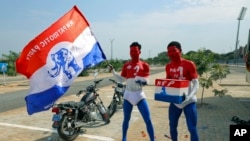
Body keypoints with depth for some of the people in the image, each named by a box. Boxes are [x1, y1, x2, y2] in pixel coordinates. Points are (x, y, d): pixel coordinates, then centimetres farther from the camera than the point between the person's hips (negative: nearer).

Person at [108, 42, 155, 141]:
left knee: (148, 120, -4)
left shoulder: (144, 65, -1)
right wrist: (113, 71, -4)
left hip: (139, 94, -2)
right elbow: (121, 80, 6)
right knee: (126, 119, 14)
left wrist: (143, 81, -25)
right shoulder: (126, 65, 5)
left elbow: (146, 81, -3)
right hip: (128, 94, 2)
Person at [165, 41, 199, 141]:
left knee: (192, 128, 0)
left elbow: (196, 83, -13)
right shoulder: (168, 66, 3)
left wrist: (189, 96, -29)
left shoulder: (189, 64, -12)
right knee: (172, 125, 14)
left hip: (189, 101, -4)